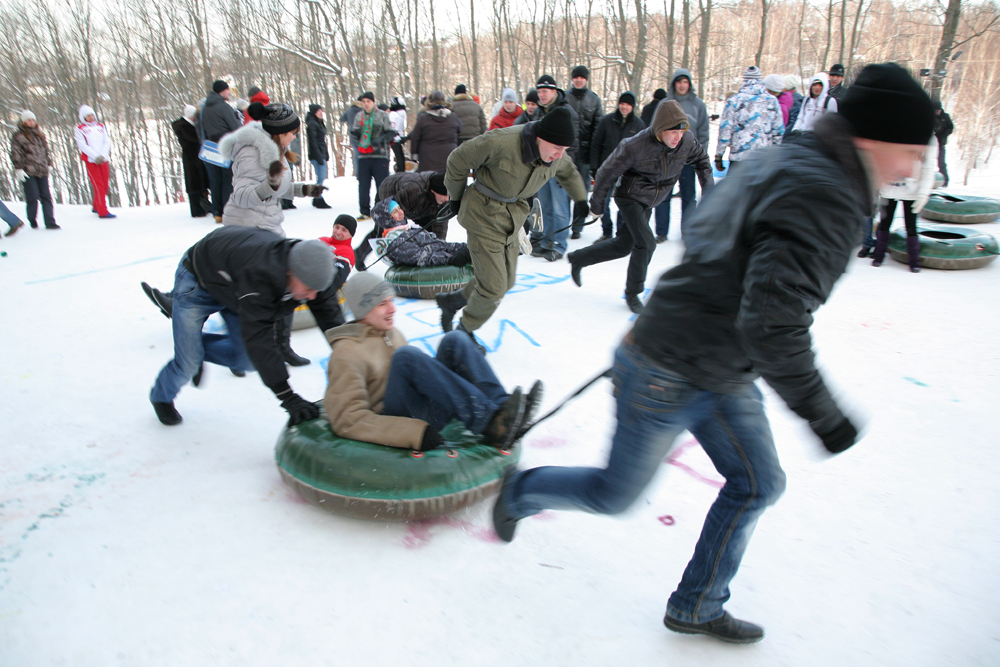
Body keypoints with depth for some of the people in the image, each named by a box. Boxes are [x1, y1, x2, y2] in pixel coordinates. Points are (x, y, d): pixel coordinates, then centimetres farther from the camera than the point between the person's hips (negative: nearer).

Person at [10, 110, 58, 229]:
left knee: (46, 196, -2)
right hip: (28, 172, -4)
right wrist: (18, 168, -10)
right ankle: (32, 221, 9)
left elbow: (46, 150, 25)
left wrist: (48, 164, 19)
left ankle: (50, 222, -3)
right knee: (33, 197, -8)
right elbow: (15, 154, -3)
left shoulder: (40, 134, 17)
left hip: (42, 171, 4)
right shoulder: (18, 136, 1)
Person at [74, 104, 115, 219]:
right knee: (98, 185, -9)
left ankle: (96, 207, 24)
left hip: (103, 160, 4)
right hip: (91, 161, -4)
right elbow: (82, 145, -5)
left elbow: (106, 142, 8)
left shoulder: (100, 126, 15)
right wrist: (95, 156, -16)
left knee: (105, 184, 6)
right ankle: (103, 211, -11)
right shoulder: (80, 129, 3)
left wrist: (103, 155, -8)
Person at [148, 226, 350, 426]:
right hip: (199, 280, -6)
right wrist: (287, 397, -49)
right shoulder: (258, 274, -47)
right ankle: (162, 397, 28)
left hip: (235, 286, 6)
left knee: (246, 360, 1)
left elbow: (332, 320, -23)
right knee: (188, 363, -6)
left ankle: (198, 345, 30)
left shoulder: (314, 271, -28)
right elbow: (258, 338, -47)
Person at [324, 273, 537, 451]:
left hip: (429, 410, 7)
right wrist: (416, 433, -26)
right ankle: (492, 425, -35)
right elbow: (348, 419, -16)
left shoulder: (392, 333, 16)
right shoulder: (347, 353, -7)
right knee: (406, 354, -30)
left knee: (455, 340, -8)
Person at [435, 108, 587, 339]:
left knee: (506, 282, 15)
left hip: (512, 218, 7)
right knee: (494, 287, -7)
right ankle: (464, 333, 20)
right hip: (484, 215, -7)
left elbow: (569, 172, 17)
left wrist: (581, 201, 26)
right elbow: (458, 160, -15)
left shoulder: (558, 157, -9)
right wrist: (456, 198, -1)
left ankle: (451, 301, 36)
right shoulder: (500, 143, -30)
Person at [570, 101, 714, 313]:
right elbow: (608, 172, -16)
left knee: (623, 245, 12)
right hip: (630, 197, -6)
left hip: (649, 203, 6)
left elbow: (701, 158, 9)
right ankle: (633, 293, 2)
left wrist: (708, 184, -1)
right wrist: (597, 203, -6)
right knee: (646, 243, -19)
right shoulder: (635, 146, -29)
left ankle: (578, 258, 33)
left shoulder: (687, 141, -15)